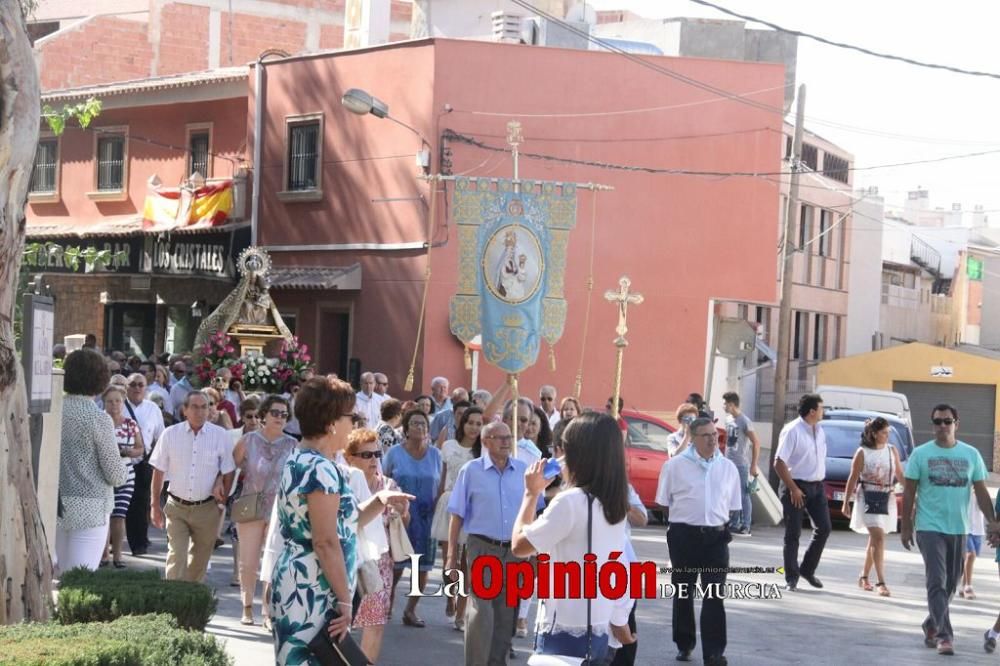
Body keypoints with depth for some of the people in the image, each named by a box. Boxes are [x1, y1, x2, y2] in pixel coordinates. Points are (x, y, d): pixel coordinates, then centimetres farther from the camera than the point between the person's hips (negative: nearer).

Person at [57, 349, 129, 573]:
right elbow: (116, 475, -12)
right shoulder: (99, 419, -14)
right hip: (89, 508, -5)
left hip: (57, 504, 5)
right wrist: (123, 470, 9)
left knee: (66, 576, 18)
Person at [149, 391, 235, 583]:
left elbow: (228, 472, 2)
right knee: (176, 557, -10)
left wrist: (222, 503, 3)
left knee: (199, 561, 13)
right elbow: (159, 471, 4)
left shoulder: (220, 435, -5)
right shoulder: (170, 434, -3)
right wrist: (155, 505, 4)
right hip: (177, 507, -1)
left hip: (207, 509, 1)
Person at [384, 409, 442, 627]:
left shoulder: (435, 454, 5)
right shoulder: (395, 453, -1)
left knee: (422, 566, 2)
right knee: (396, 564, 0)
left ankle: (410, 610, 15)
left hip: (426, 517, 2)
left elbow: (440, 486, 7)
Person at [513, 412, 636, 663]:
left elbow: (519, 545, -10)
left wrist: (531, 493, 0)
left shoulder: (570, 501, -18)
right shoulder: (615, 505, 6)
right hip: (596, 633, 8)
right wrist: (620, 625, 20)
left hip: (563, 634, -8)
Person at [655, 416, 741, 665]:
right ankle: (684, 644, 25)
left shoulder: (728, 467, 6)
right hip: (684, 535, -1)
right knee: (683, 591, 10)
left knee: (715, 594, -3)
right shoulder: (675, 465, -4)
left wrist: (722, 526, 7)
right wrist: (684, 520, 2)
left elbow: (731, 505, 14)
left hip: (716, 536, 1)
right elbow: (665, 502, 3)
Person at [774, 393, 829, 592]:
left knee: (823, 528, 5)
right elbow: (779, 463, -17)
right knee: (793, 534, -1)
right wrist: (793, 489, -17)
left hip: (816, 486, 7)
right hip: (797, 486, -7)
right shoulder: (792, 431, -15)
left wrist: (820, 482, 8)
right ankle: (791, 578, 7)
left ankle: (807, 569, 20)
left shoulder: (819, 431, 8)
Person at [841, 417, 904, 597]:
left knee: (874, 539, 12)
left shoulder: (892, 450, 7)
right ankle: (881, 582, -17)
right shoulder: (862, 453, -6)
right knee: (879, 537, -16)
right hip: (867, 498, -5)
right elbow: (853, 478, -3)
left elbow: (899, 474, 10)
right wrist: (846, 503, -2)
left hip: (887, 499, 5)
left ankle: (863, 577, 27)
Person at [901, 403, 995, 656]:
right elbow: (909, 492, 1)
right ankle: (944, 635, -13)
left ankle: (931, 625, 31)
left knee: (950, 584, 12)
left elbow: (981, 490, 6)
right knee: (937, 583, -11)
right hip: (930, 528, -3)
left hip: (959, 529, 3)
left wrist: (991, 520, -7)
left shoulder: (971, 454, 5)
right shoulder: (921, 454, -1)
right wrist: (906, 526, -1)